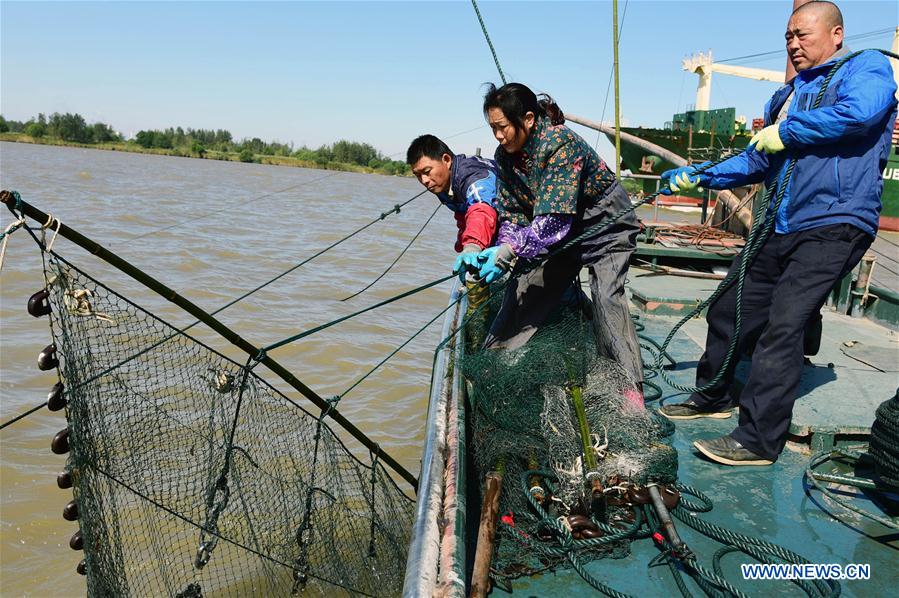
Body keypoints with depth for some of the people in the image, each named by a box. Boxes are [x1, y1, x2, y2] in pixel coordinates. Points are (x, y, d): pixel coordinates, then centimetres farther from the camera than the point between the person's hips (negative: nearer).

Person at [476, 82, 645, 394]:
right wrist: (499, 250, -25)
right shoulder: (505, 155, -9)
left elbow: (554, 216, -38)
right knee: (524, 289, 5)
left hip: (604, 225, -7)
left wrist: (509, 251, -42)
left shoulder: (561, 142, -31)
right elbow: (511, 214, -7)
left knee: (607, 297, -20)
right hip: (560, 230, 7)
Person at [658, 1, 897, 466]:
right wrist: (699, 176, 13)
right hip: (779, 227, 8)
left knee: (781, 327, -17)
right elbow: (756, 162, 24)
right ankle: (711, 397, 30)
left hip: (832, 224, -8)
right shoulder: (785, 96, 21)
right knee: (728, 310, 10)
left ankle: (759, 440, -11)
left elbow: (860, 111, -22)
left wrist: (786, 132, -11)